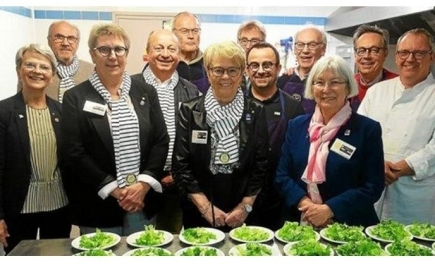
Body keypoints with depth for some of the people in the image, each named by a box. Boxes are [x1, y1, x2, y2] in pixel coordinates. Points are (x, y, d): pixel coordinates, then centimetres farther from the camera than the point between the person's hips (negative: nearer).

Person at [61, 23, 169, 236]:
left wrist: (144, 184, -9)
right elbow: (74, 153, -7)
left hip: (144, 202, 3)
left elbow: (161, 142, 3)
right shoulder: (75, 97, -2)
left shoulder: (146, 92, 6)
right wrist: (114, 190, -12)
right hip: (99, 206, -2)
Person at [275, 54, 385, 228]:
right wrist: (305, 204, -13)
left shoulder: (368, 129, -4)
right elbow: (282, 176, 3)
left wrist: (329, 209, -16)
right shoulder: (297, 126, 5)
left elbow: (372, 187, -7)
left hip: (350, 226, -2)